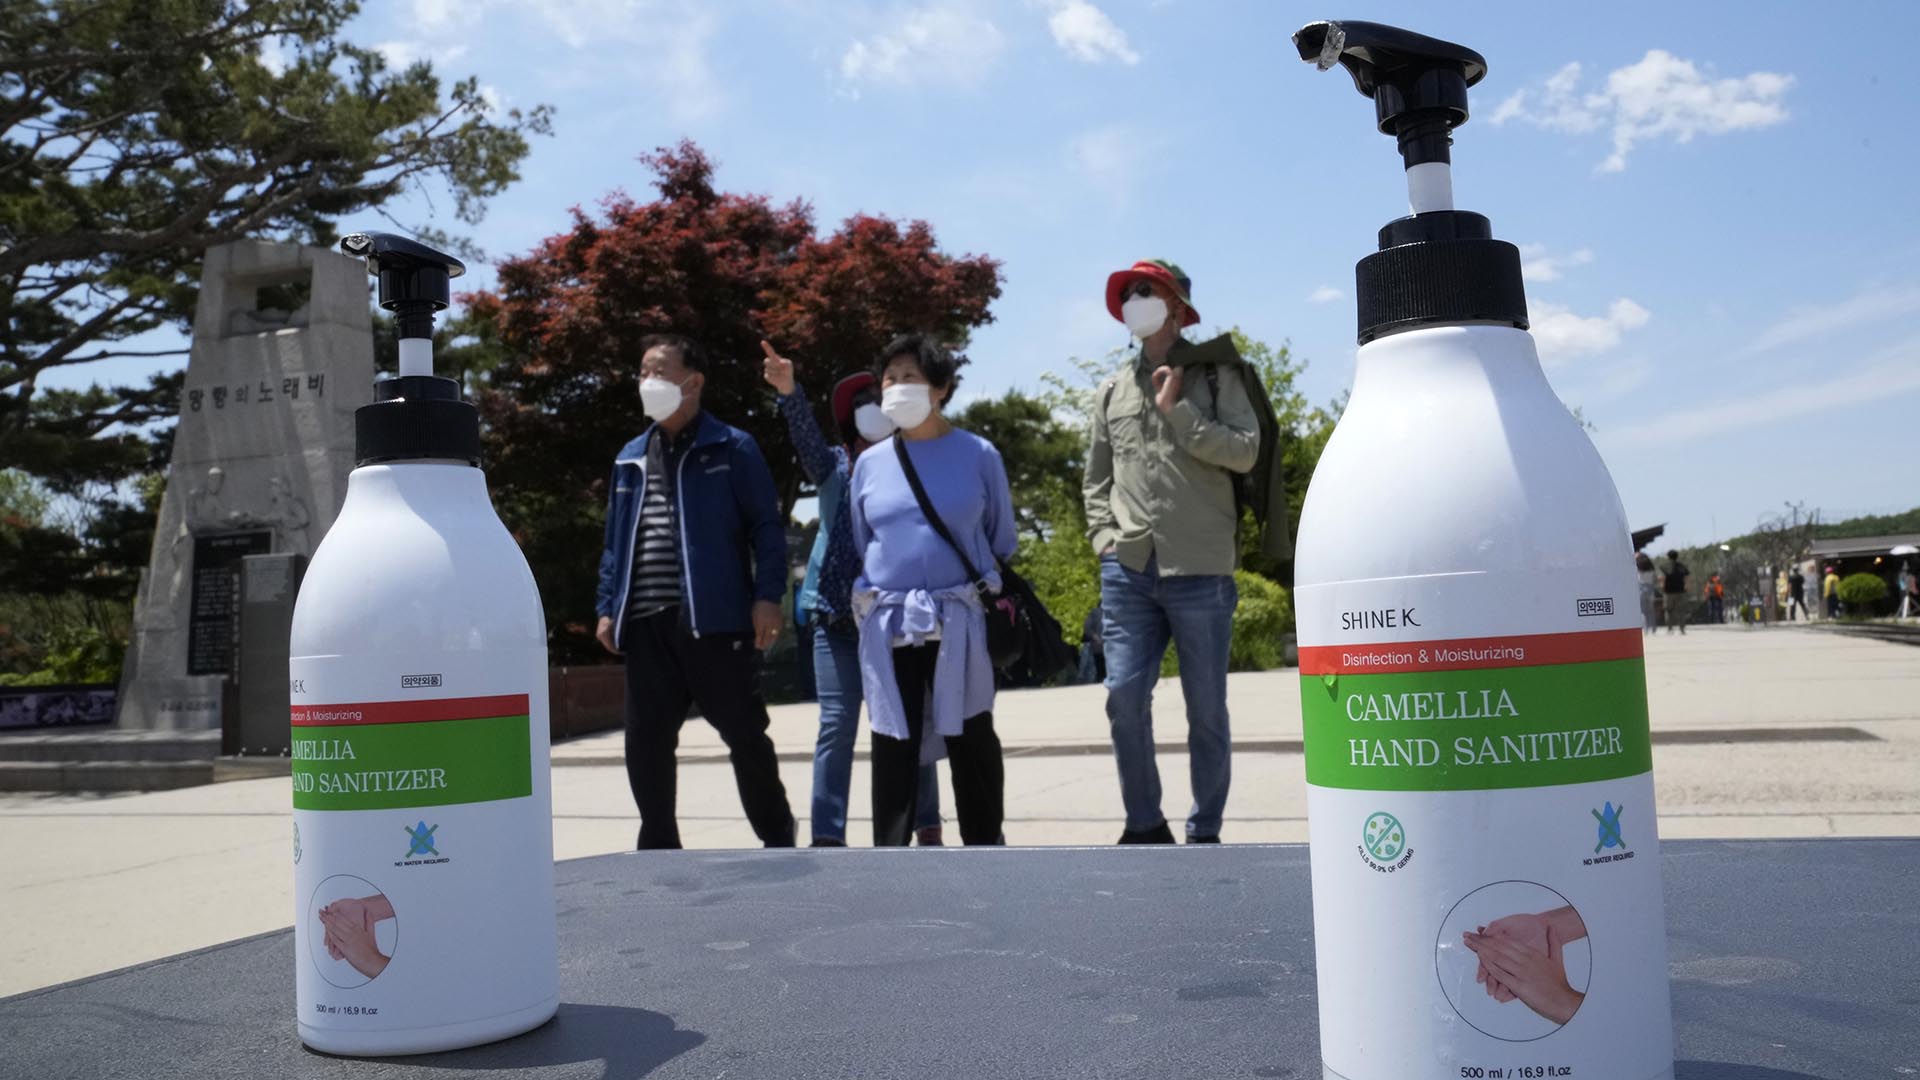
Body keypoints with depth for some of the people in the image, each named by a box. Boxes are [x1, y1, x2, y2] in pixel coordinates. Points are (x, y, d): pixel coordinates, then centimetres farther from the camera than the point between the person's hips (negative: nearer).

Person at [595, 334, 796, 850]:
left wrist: (767, 596, -11)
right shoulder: (630, 458, 17)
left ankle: (777, 837, 19)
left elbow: (766, 526, -2)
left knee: (744, 733, 2)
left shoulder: (732, 449, 1)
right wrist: (608, 607, 12)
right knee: (646, 742, 6)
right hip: (645, 624, 5)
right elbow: (615, 541, 19)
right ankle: (659, 843, 21)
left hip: (716, 618, -5)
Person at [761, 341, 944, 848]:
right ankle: (827, 838, 0)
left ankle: (928, 829, 20)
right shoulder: (834, 467, 7)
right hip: (836, 616, 1)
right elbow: (806, 435, -11)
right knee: (836, 725, -2)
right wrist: (788, 391, -30)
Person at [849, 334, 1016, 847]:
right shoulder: (870, 463, 7)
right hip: (888, 623, 2)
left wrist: (990, 598, 9)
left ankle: (987, 847, 19)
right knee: (893, 743, 5)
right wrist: (870, 600, 13)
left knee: (969, 739, 5)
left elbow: (1001, 539, 8)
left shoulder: (978, 455, -1)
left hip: (960, 620, -2)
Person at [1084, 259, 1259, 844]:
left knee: (1206, 709, 3)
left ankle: (1204, 830, 16)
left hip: (1199, 571, -3)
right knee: (1124, 697, -3)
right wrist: (1105, 538, 6)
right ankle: (1144, 824, 13)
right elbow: (1096, 478, 19)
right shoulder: (1113, 391, 16)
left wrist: (1176, 408, -8)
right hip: (1128, 571, 3)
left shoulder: (1213, 375, 6)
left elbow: (1244, 450, -8)